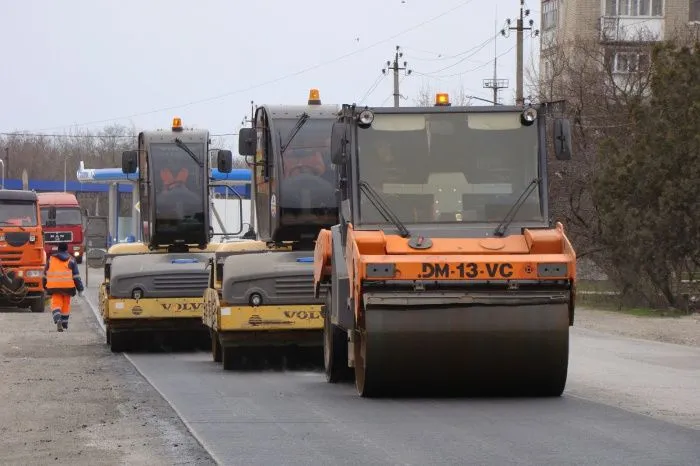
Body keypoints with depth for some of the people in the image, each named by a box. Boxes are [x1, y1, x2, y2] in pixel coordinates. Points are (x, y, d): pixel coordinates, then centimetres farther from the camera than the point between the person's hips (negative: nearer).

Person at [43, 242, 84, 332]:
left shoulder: (51, 259, 9)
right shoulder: (71, 260, 5)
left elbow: (45, 274, 15)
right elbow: (76, 276, 3)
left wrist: (45, 286, 26)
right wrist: (80, 289, 6)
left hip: (54, 287, 0)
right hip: (67, 287, 0)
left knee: (56, 304, -5)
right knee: (66, 305, 13)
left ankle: (58, 320, -31)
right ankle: (64, 324, 23)